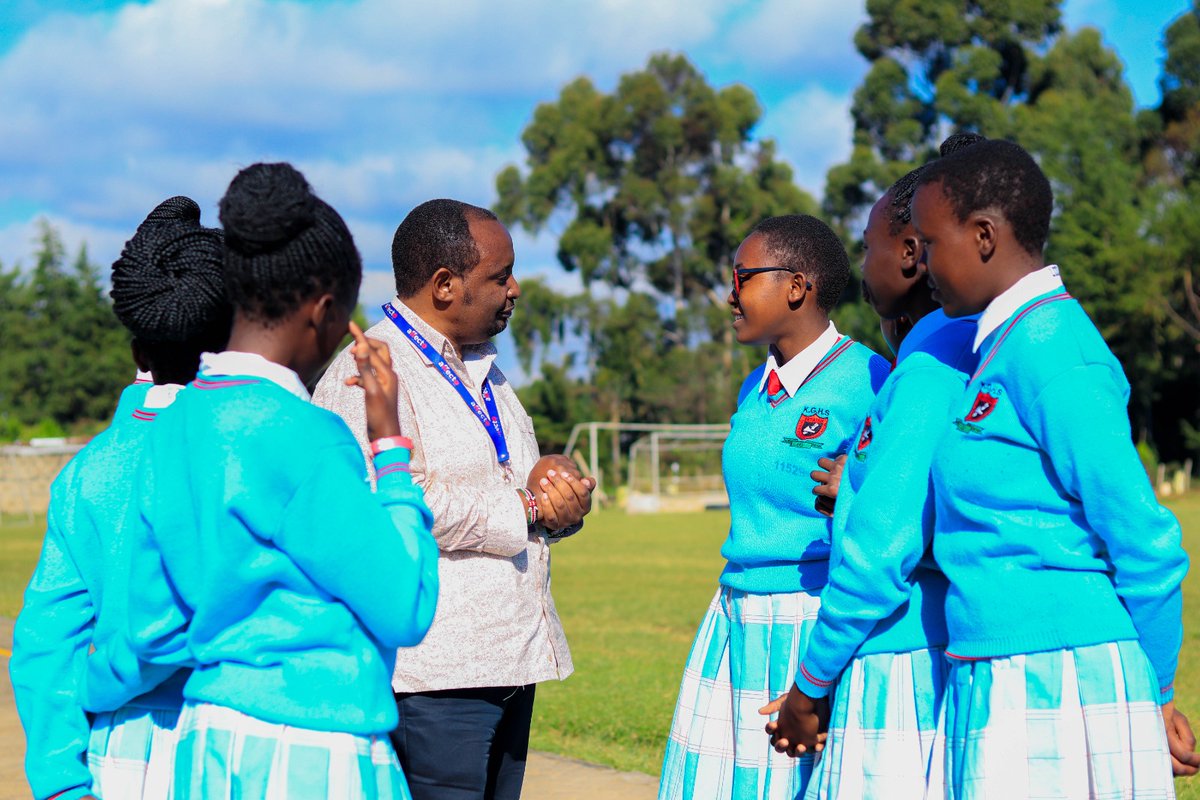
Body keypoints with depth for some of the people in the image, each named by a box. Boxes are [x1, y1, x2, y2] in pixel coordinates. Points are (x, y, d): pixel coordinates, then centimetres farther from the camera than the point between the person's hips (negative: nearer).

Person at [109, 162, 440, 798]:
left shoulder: (178, 422, 7)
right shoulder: (301, 434, -17)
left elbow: (153, 627, 10)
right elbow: (405, 609, -12)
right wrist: (390, 443, -6)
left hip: (206, 745, 8)